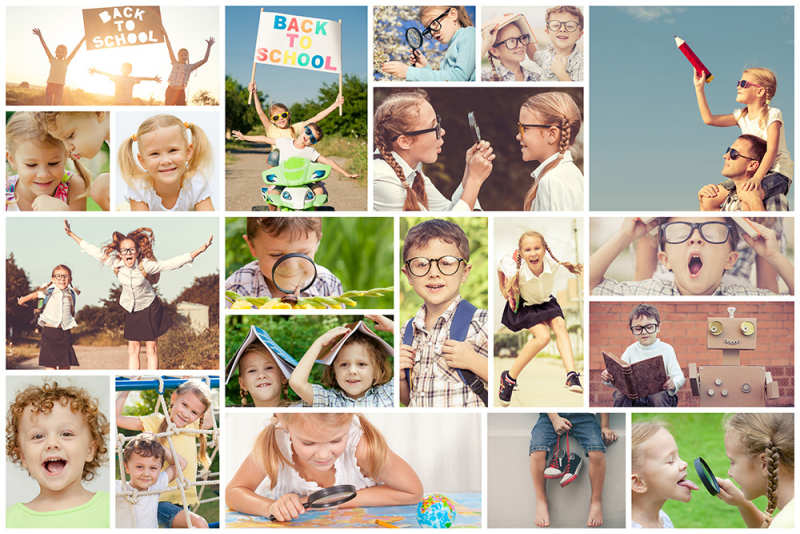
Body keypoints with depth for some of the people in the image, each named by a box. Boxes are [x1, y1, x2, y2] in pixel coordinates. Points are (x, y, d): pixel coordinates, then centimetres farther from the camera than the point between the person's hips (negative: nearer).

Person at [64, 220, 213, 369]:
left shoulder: (145, 265, -26)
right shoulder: (115, 264, -16)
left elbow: (172, 263, -29)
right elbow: (95, 252, -6)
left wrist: (199, 250, -40)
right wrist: (71, 234, -2)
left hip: (149, 308, -3)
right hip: (130, 310, 3)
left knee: (151, 349, 3)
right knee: (133, 349, 6)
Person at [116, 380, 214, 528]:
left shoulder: (192, 427, 8)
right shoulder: (156, 422, -6)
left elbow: (210, 422, 29)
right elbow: (115, 417, -11)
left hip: (184, 503, 7)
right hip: (159, 501, -6)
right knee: (199, 525, -27)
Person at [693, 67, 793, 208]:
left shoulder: (772, 114, -12)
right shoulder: (741, 116, 9)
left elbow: (772, 151, -22)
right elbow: (709, 119, 5)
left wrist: (757, 177, -36)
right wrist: (699, 88, 5)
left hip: (778, 173, -7)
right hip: (752, 172, 7)